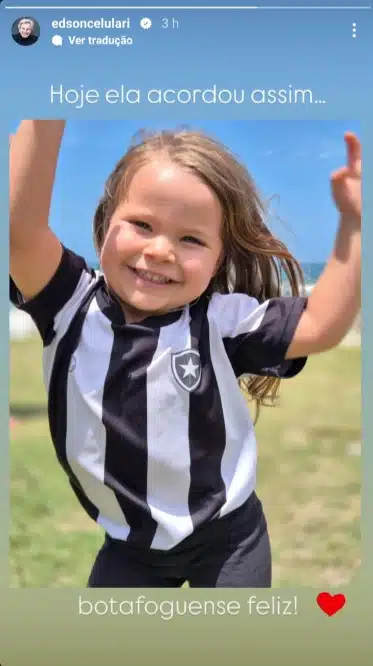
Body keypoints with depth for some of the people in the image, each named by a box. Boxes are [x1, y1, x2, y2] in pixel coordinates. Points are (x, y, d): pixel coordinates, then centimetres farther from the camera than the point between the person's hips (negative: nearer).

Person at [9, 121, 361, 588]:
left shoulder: (220, 321, -17)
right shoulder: (72, 305, -16)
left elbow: (320, 327, -18)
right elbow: (20, 228, -30)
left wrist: (352, 224, -26)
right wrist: (47, 118, -42)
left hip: (226, 537, 0)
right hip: (129, 543, 1)